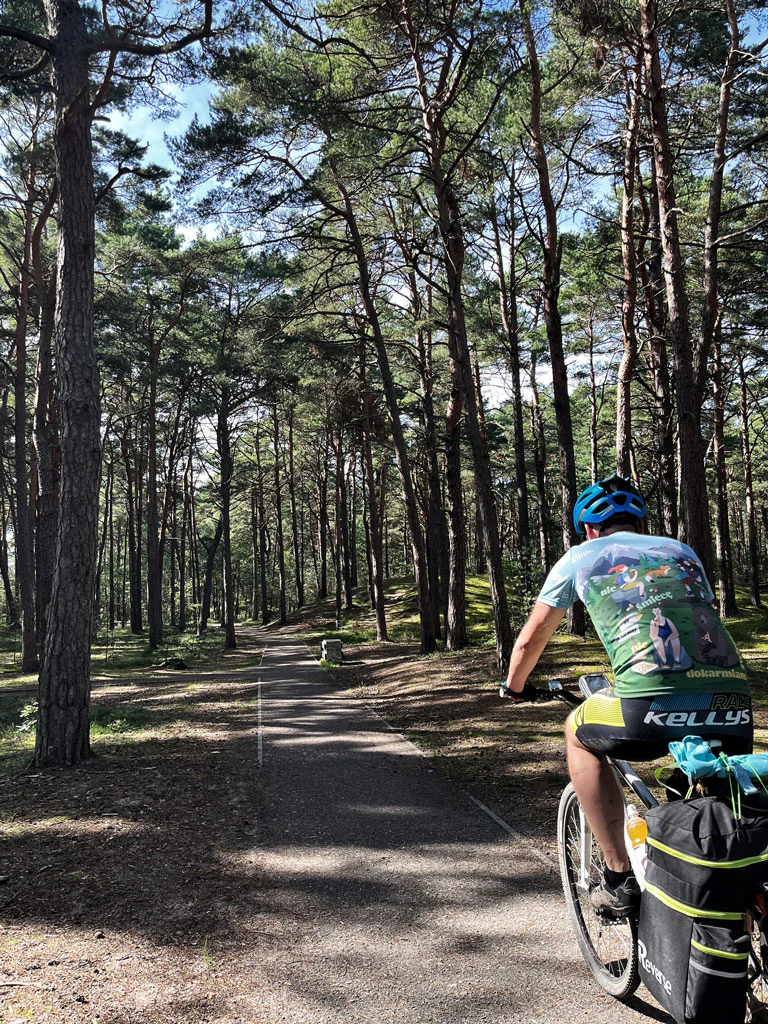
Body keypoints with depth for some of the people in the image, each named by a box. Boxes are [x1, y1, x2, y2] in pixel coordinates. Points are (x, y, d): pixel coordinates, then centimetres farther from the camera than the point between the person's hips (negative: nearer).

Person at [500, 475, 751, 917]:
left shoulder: (581, 557, 18)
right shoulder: (682, 551, 28)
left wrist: (515, 686, 46)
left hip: (656, 703, -4)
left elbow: (532, 637, 25)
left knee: (579, 734, 25)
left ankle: (620, 879, 20)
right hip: (735, 701, 5)